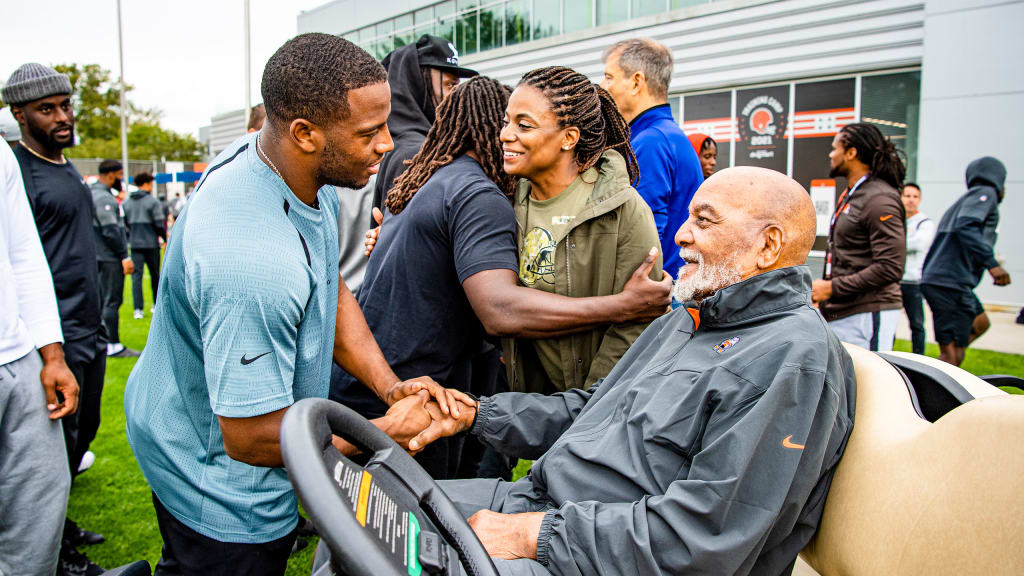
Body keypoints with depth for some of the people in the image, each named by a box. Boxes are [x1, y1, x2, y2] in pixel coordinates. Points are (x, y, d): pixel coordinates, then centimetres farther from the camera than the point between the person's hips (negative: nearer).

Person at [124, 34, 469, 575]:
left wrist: (391, 385, -11)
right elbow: (252, 438, -32)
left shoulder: (312, 177, -10)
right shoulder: (254, 262, -40)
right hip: (223, 490, -8)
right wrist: (385, 433, -20)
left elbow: (331, 290, 1)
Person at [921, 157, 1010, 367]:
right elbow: (966, 226, -20)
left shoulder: (965, 199, 26)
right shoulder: (985, 192, -2)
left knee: (980, 322, 25)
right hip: (951, 282, -10)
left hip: (933, 278, 10)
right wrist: (991, 262, -27)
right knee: (952, 355, -10)